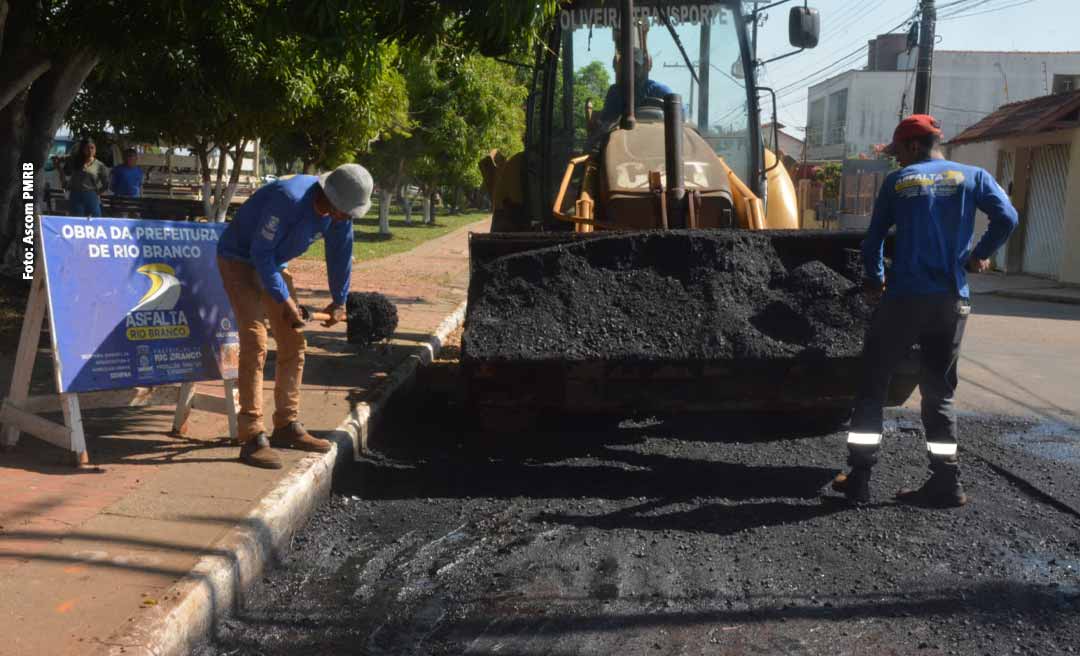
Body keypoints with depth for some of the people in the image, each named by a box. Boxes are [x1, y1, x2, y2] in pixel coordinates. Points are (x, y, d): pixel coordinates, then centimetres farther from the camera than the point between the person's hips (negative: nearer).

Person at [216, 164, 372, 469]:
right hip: (239, 261, -8)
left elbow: (340, 254, 6)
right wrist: (284, 301, -25)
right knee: (255, 344, -18)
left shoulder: (339, 213, -9)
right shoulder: (288, 199, -33)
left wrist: (339, 301, 13)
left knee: (293, 344, 8)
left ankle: (287, 426, 19)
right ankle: (252, 438, -16)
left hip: (273, 264, 8)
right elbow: (261, 252, -28)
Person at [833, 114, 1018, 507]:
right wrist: (979, 255, 11)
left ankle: (860, 477, 5)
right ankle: (946, 483, 8)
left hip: (904, 298, -2)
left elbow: (874, 239, 9)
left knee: (872, 384, 7)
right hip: (951, 301, 2)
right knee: (939, 391, 12)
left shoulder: (898, 182, 5)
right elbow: (1007, 218, -6)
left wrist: (874, 281, 24)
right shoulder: (972, 176, 8)